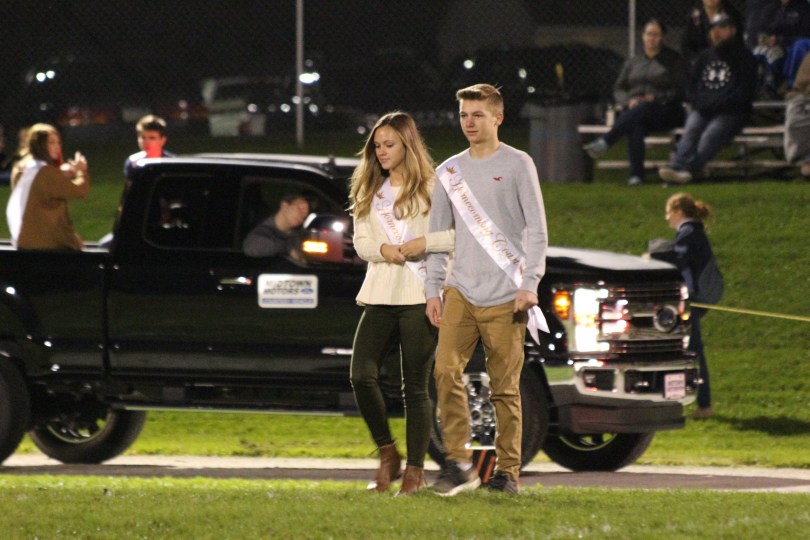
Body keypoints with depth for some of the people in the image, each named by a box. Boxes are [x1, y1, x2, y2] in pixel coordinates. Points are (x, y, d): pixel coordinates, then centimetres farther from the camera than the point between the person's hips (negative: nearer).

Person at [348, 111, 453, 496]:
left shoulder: (431, 188, 1)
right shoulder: (368, 191, 17)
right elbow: (360, 242, 13)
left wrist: (424, 243, -18)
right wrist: (382, 249, -8)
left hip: (420, 295, -4)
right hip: (380, 296, 4)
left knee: (415, 386, -2)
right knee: (362, 375, -10)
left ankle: (415, 470, 3)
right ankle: (387, 454, 7)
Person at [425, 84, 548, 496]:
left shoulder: (517, 165, 2)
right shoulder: (450, 171, 14)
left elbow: (537, 229, -1)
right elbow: (437, 233, 18)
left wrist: (530, 284, -10)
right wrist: (433, 290, 11)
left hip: (504, 296, -3)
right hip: (460, 292, 3)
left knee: (505, 387, -1)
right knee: (446, 372, -14)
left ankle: (508, 471, 5)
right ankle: (458, 462, -10)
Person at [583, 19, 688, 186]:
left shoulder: (673, 60, 13)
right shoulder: (632, 63, 25)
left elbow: (681, 91, 3)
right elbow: (618, 90, 19)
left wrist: (655, 98, -12)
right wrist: (629, 101, -5)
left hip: (664, 112, -3)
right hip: (634, 110, 3)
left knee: (642, 110, -39)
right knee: (636, 128, -36)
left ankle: (605, 142, -51)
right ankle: (636, 175, -49)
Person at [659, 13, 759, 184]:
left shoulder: (744, 57, 7)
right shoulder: (705, 56, 24)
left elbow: (744, 93, -4)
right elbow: (691, 89, 22)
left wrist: (717, 104, -13)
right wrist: (700, 103, -1)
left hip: (730, 112, -4)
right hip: (702, 110, 4)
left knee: (711, 135, -32)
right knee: (690, 130, -27)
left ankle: (689, 170, -54)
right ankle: (677, 166, -51)